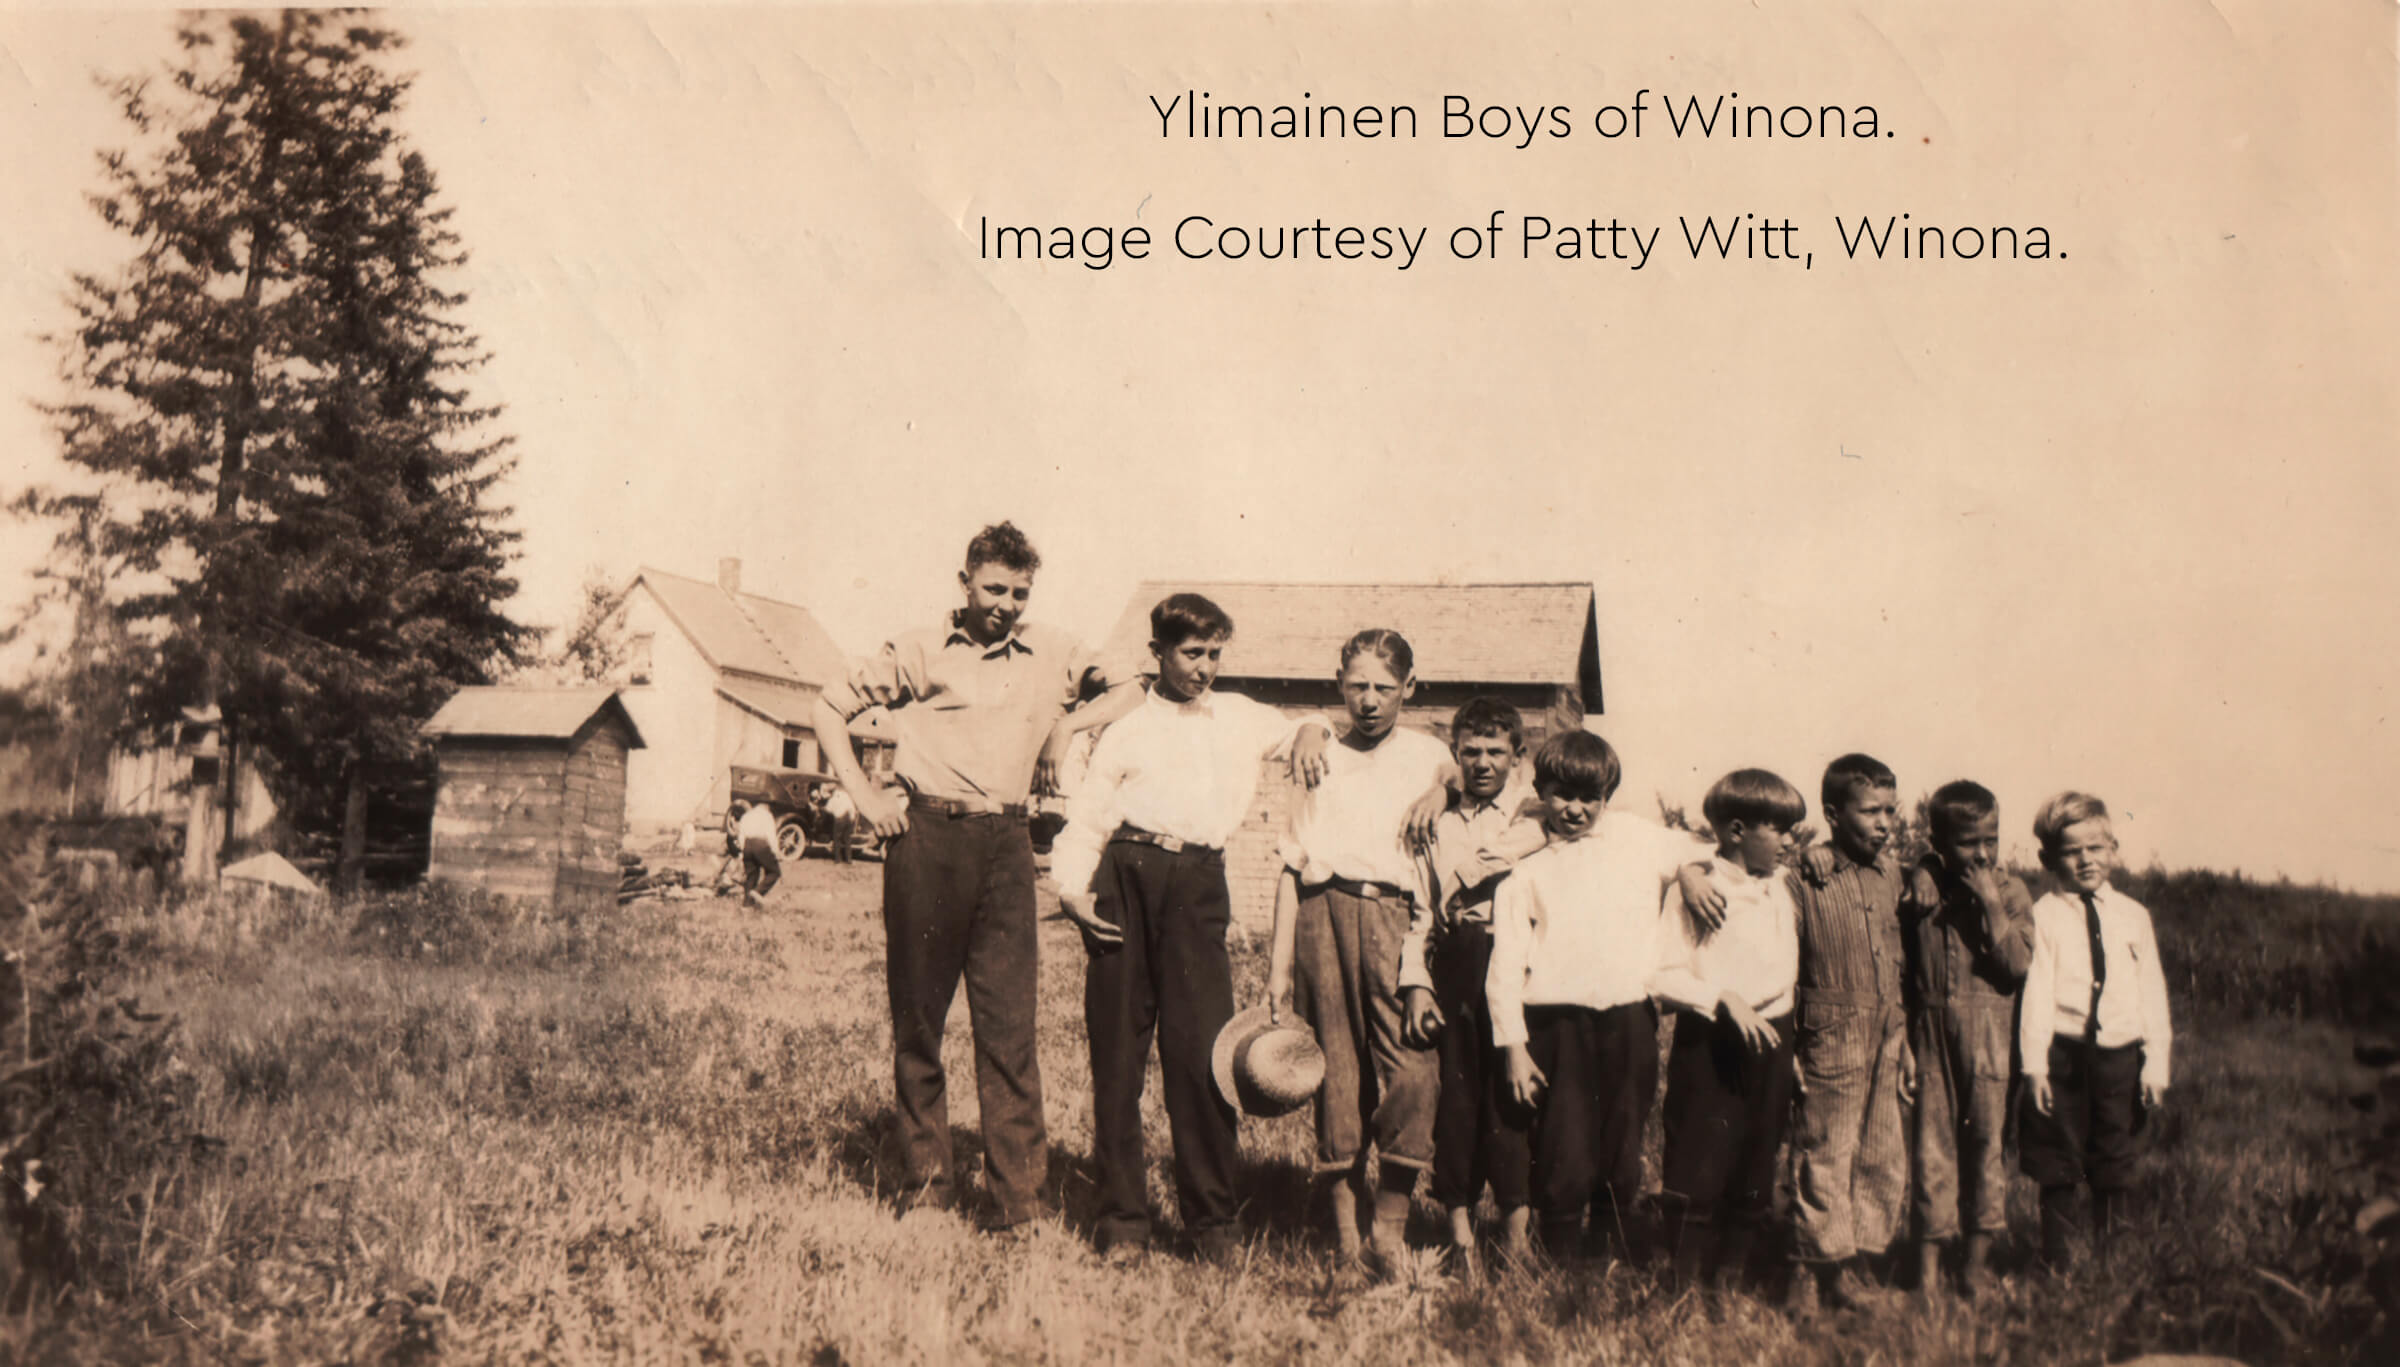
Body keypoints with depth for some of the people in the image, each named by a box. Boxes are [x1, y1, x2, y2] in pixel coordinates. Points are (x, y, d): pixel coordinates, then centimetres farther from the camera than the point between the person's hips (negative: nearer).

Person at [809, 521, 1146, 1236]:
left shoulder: (1053, 654, 13)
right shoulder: (920, 651, 7)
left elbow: (1132, 686, 23)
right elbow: (829, 707, 11)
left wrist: (1069, 723, 8)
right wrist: (865, 795, 2)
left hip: (1006, 842, 1)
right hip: (928, 838, -1)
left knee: (1009, 1021, -4)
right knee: (918, 1015, 4)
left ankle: (1019, 1195, -1)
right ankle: (927, 1177, 17)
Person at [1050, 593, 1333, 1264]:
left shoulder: (1242, 717, 22)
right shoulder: (1129, 732, 15)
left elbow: (1302, 729, 37)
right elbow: (1085, 820, 10)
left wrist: (1310, 730, 13)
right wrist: (1072, 890, -7)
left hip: (1199, 882, 1)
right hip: (1125, 875, 0)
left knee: (1202, 1050, -9)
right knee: (1117, 1054, 0)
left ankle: (1213, 1220, 2)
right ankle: (1122, 1218, 9)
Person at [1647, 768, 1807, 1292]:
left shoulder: (1783, 889, 12)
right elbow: (1663, 976, -13)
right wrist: (1724, 998, -23)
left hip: (1769, 1042, 6)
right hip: (1709, 1043, -6)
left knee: (1755, 1177, 10)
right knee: (1698, 1174, -3)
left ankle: (1730, 1280, 21)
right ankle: (1686, 1287, 7)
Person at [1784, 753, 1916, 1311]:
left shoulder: (1890, 874, 7)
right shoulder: (1802, 880, -12)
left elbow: (1898, 962, 15)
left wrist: (1904, 1041, 16)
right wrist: (1789, 1051, -12)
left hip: (1885, 1039, 6)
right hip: (1832, 1039, -6)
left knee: (1885, 1159, 11)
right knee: (1826, 1152, 2)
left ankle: (1858, 1255, 25)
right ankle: (1824, 1266, 17)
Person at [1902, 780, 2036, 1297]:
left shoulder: (2010, 891, -1)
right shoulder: (1923, 883, 4)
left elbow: (2017, 965, -12)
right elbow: (1904, 956, 14)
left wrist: (1991, 904, -16)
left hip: (1989, 1028, -1)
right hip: (1930, 1026, 1)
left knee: (1987, 1137, 2)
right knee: (1932, 1139, 4)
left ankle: (1978, 1262, 14)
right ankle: (1928, 1263, 12)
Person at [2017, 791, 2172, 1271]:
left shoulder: (2133, 916, 7)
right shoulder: (2045, 915, -3)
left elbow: (2152, 992, 8)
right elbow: (2036, 990, -7)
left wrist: (2156, 1064, 3)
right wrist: (2035, 1064, -11)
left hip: (2119, 1055, 3)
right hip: (2062, 1054, -3)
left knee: (2114, 1165, 11)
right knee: (2058, 1165, 4)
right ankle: (2058, 1261, 15)